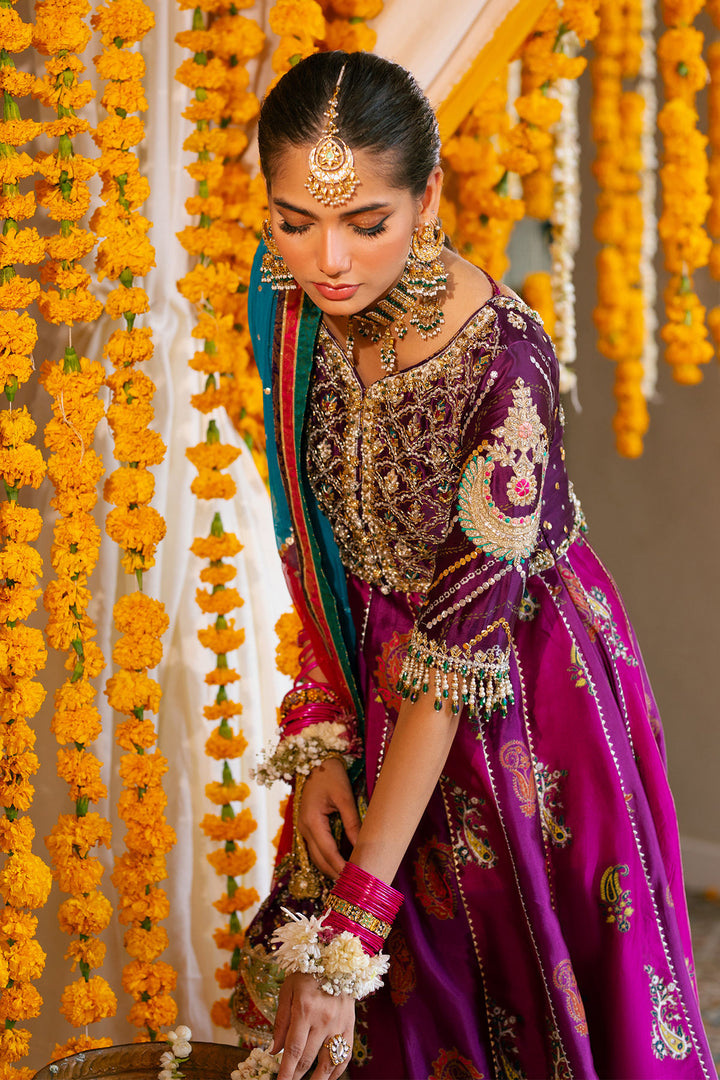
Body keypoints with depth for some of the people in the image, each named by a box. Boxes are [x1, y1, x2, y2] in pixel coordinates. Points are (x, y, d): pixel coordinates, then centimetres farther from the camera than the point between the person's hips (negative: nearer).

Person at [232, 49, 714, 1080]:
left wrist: (351, 929, -30)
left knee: (527, 976, 12)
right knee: (406, 972, 19)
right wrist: (317, 742, -9)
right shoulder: (290, 301, -14)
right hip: (375, 668, 5)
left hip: (520, 682, -5)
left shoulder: (503, 365, -32)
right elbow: (319, 534, -1)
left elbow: (459, 651, -30)